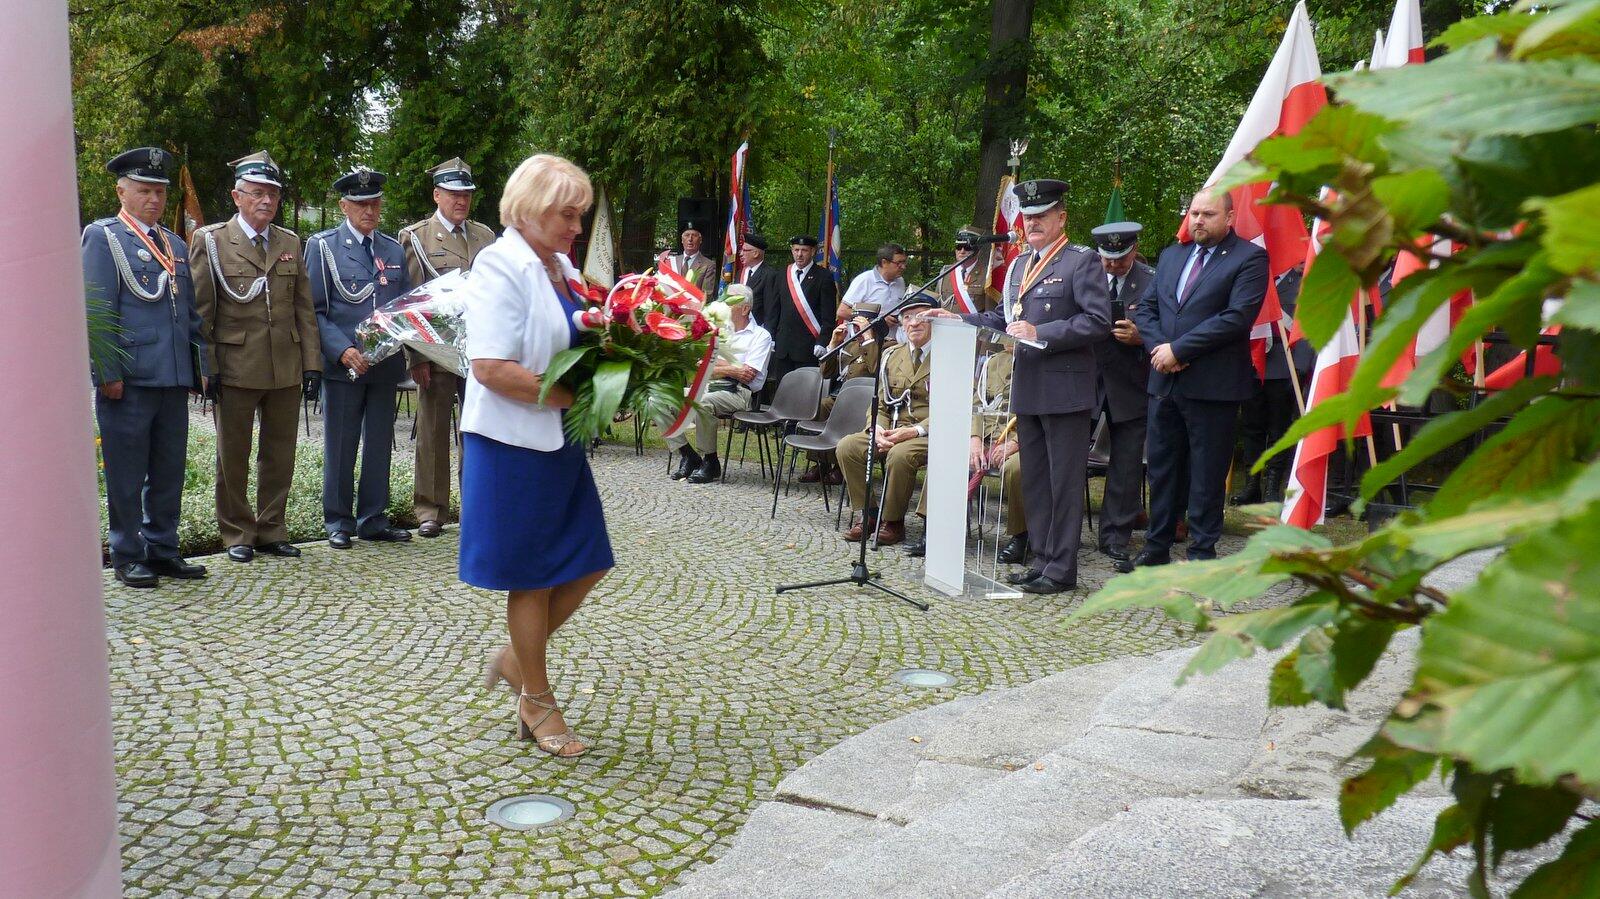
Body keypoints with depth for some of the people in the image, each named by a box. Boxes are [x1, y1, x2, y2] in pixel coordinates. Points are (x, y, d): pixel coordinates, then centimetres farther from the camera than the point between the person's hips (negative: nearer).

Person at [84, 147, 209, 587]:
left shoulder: (175, 245, 18)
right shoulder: (103, 237, -1)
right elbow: (97, 312, -7)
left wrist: (199, 367, 13)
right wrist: (108, 373, -13)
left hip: (174, 379, 6)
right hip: (128, 380, -6)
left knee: (169, 472, 11)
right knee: (127, 474, 2)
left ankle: (162, 549, 21)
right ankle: (128, 557, 11)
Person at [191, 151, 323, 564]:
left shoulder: (291, 243, 12)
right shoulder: (210, 241, 0)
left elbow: (305, 309, 11)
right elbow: (200, 311, -2)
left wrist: (312, 363, 4)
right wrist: (207, 366, -8)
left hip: (286, 369, 4)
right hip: (236, 368, -3)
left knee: (280, 453, 9)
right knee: (233, 456, 6)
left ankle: (271, 530, 22)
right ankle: (237, 533, 19)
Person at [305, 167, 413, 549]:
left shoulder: (394, 249, 14)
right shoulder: (322, 246, 1)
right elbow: (314, 311, -4)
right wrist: (343, 351, -17)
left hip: (386, 364, 4)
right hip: (343, 364, -4)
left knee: (379, 444, 10)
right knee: (340, 446, 3)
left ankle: (373, 520, 20)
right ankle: (338, 523, 14)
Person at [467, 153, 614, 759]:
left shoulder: (561, 268, 10)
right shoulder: (501, 266, -15)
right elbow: (491, 367, -24)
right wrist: (572, 398, -21)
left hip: (561, 442, 8)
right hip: (515, 443, -8)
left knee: (588, 563, 11)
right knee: (532, 574, 5)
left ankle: (516, 658, 31)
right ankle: (538, 702, 22)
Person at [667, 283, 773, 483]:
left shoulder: (760, 336, 5)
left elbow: (747, 376, -9)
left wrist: (719, 364, -1)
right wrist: (732, 369, -3)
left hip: (738, 392, -6)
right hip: (708, 387, 6)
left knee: (702, 403, -36)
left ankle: (710, 463, -19)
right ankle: (687, 455, -5)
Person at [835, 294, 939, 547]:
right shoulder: (891, 355, 16)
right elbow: (880, 403, 15)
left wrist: (914, 431, -22)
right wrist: (878, 430, -8)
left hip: (929, 434, -6)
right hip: (891, 431, 6)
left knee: (900, 455, -36)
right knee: (847, 446, -17)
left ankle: (893, 521, -15)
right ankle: (866, 515, -6)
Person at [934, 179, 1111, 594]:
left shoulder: (1082, 261, -7)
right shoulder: (1020, 264, 18)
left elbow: (1098, 321, -15)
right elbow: (1006, 317, 23)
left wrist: (1041, 333, -20)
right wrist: (962, 321, 10)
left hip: (1065, 388, -8)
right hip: (1028, 388, 8)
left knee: (1064, 480, -1)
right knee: (1034, 479, 13)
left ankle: (1062, 568, 5)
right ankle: (1042, 560, 22)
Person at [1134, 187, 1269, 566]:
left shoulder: (1249, 258, -5)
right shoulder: (1171, 255, 16)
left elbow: (1237, 318, -16)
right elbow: (1146, 308, 14)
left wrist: (1178, 349, -16)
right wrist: (1158, 346, -7)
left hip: (1213, 386, -6)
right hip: (1164, 380, 6)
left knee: (1207, 474, 2)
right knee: (1162, 467, 12)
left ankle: (1202, 552, 11)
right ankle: (1157, 546, 22)